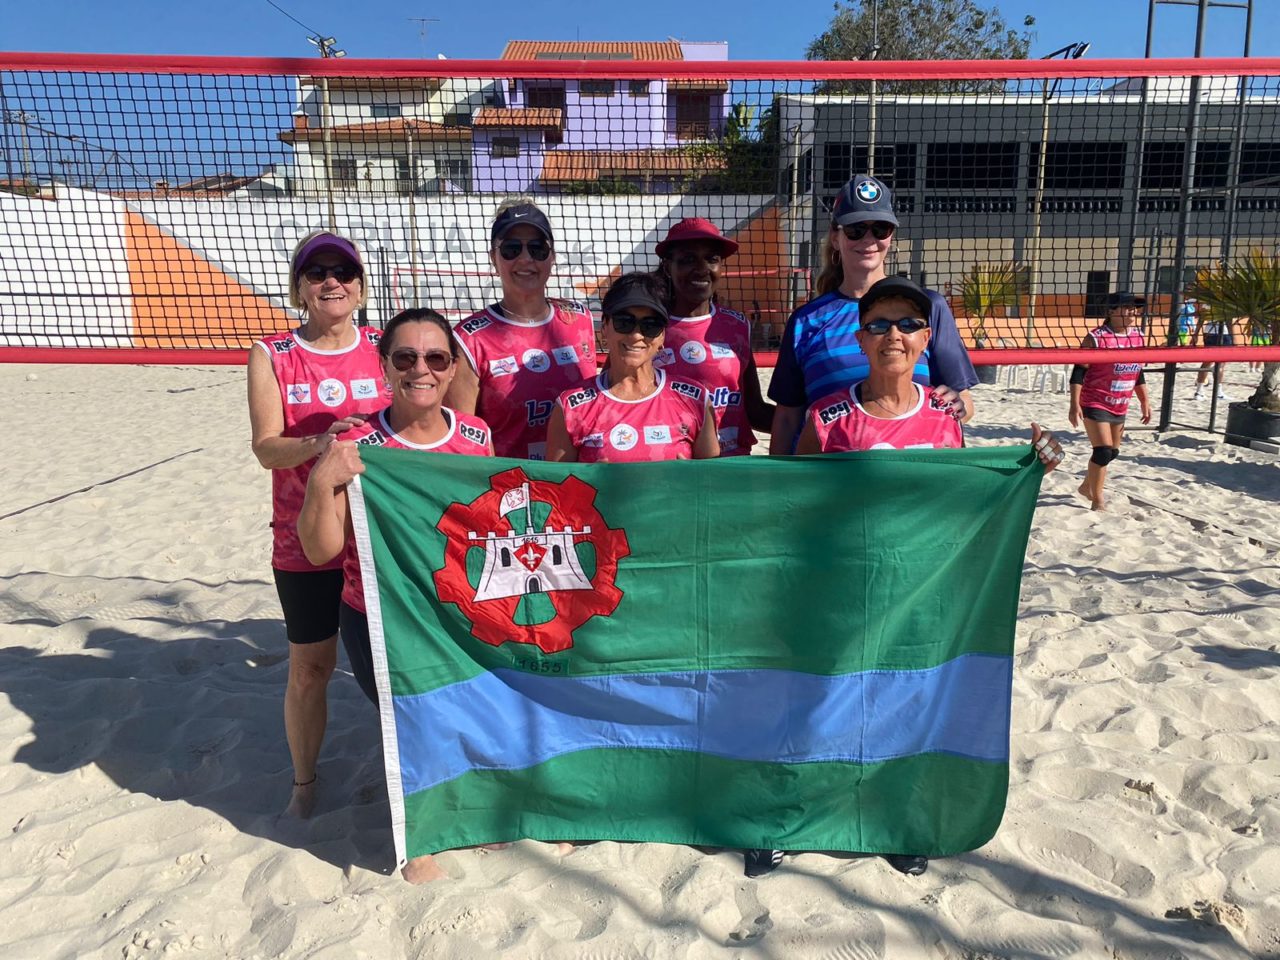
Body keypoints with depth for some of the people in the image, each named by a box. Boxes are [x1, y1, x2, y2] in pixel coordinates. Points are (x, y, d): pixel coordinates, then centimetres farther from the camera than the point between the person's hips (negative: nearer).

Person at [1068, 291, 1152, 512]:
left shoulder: (1138, 336, 7)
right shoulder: (1096, 338, -14)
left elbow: (1138, 372, 17)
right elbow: (1079, 371, -14)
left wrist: (1144, 402, 16)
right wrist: (1075, 404, -20)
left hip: (1120, 406, 8)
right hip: (1095, 404, -7)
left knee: (1112, 452, 16)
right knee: (1103, 451, -13)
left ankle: (1087, 486, 38)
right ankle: (1098, 501, 1)